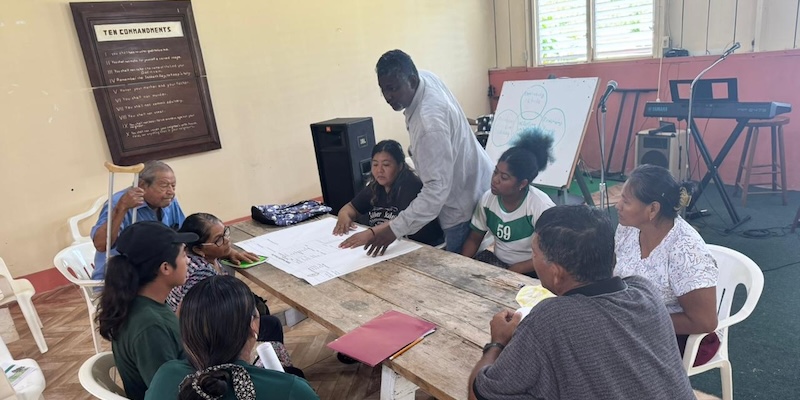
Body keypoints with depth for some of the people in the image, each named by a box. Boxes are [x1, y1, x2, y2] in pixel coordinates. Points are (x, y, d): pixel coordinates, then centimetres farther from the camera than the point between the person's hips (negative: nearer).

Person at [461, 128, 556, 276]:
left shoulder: (541, 206, -22)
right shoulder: (488, 198, -8)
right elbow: (474, 239, 4)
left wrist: (510, 273, -23)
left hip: (530, 271, -4)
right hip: (496, 260, 5)